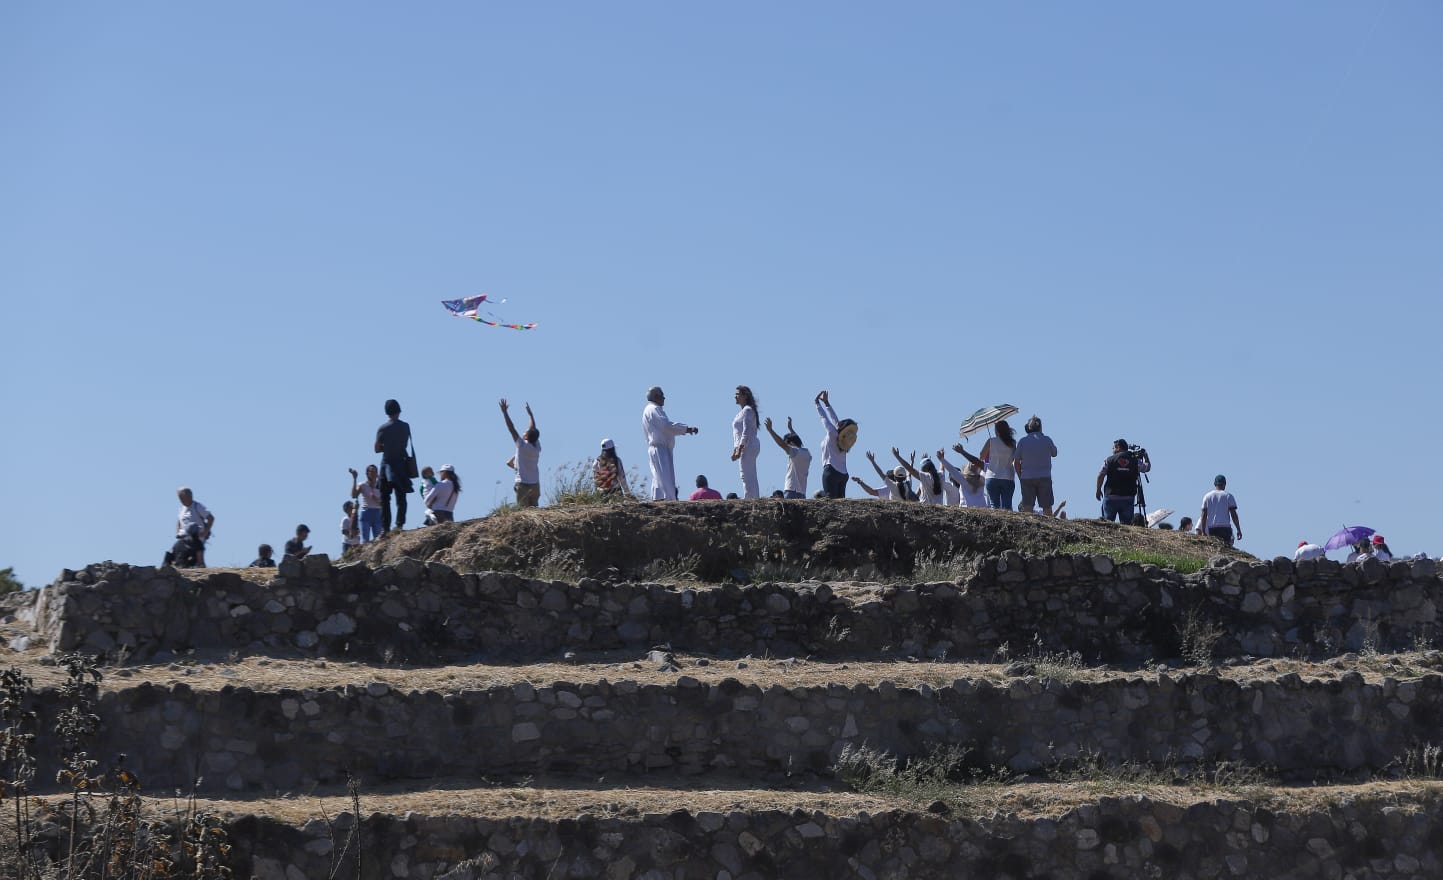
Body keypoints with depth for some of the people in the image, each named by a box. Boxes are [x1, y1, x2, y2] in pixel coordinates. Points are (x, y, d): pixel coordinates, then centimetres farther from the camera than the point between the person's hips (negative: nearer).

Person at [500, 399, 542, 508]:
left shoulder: (522, 445, -11)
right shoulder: (537, 447, 4)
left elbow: (511, 429, -11)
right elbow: (533, 430, 19)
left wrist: (505, 412, -7)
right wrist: (530, 414, 33)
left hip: (523, 485, -6)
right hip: (535, 485, 6)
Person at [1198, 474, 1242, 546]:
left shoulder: (1207, 496, 12)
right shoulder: (1228, 496, 4)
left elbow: (1204, 516, 10)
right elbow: (1233, 514, 1)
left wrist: (1203, 532, 14)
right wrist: (1238, 529, 5)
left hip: (1211, 528, 3)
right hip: (1224, 527, -3)